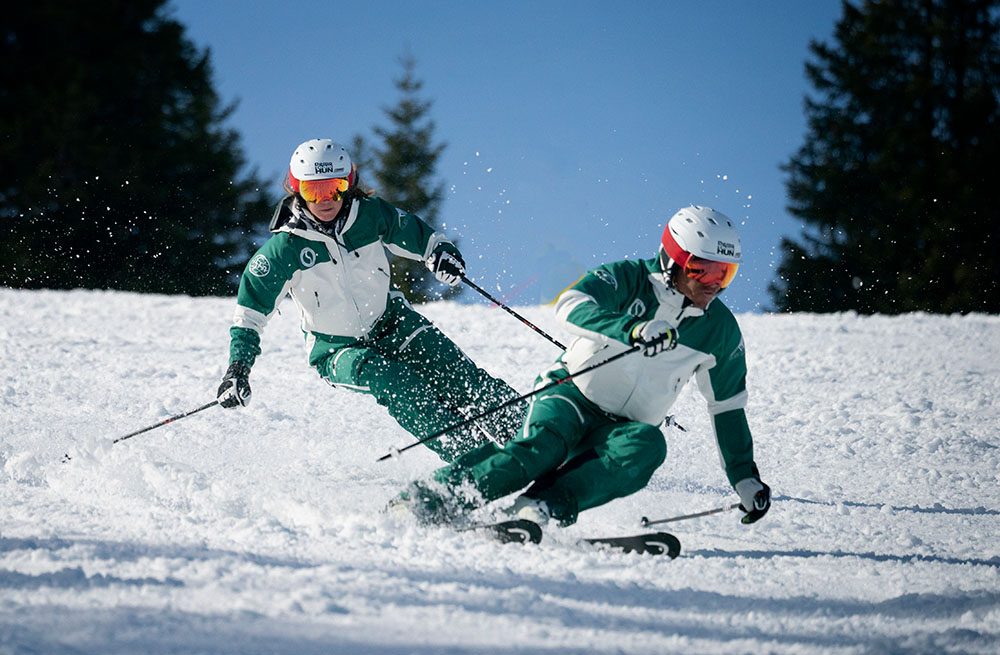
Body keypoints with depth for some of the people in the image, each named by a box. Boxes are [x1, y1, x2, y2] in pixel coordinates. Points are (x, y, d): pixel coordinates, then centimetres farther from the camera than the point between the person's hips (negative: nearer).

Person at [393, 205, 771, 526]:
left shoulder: (720, 331, 2)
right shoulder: (629, 279, -10)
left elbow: (728, 409, 14)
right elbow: (572, 307, -28)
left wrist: (746, 479, 13)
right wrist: (632, 331, -44)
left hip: (622, 427, 3)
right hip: (572, 395, -3)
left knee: (647, 445, -33)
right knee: (545, 445, -36)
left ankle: (545, 507, -46)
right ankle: (432, 498, -40)